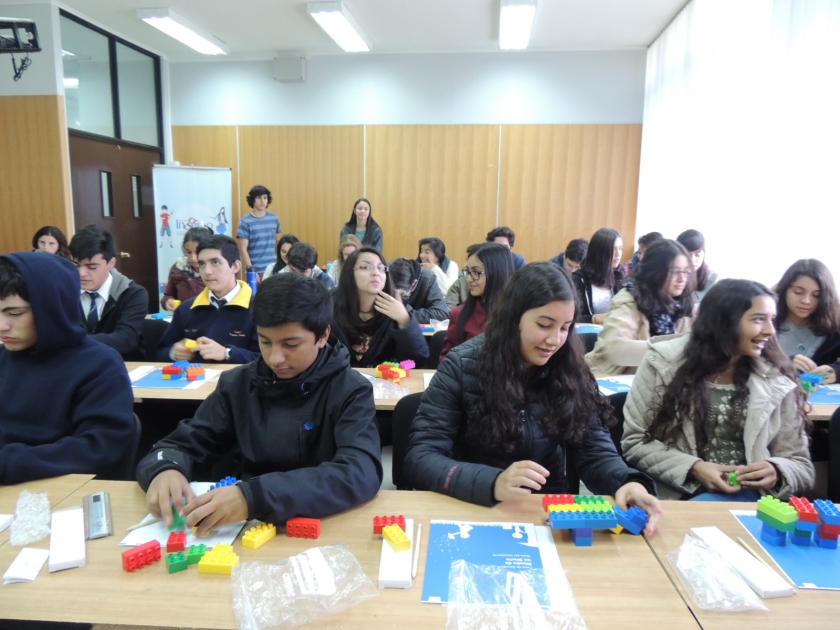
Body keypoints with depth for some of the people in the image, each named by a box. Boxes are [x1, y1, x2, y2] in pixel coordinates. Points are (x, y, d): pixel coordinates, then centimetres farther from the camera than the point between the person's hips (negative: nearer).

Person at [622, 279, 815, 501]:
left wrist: (777, 473, -15)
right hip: (677, 493, 0)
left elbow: (802, 466, 9)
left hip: (746, 496, 1)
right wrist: (692, 468, -17)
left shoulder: (777, 381, 4)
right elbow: (634, 442, -3)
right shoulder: (662, 363, -3)